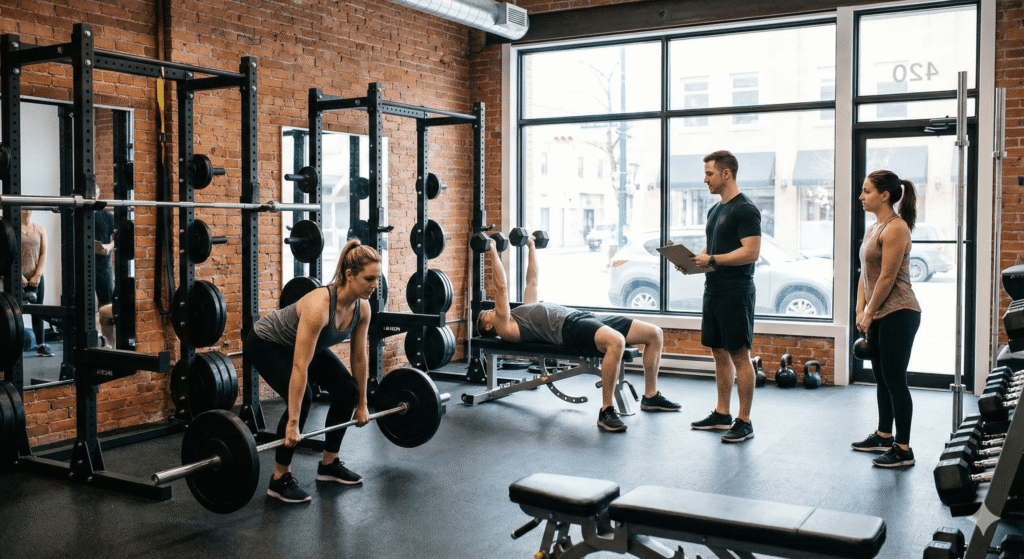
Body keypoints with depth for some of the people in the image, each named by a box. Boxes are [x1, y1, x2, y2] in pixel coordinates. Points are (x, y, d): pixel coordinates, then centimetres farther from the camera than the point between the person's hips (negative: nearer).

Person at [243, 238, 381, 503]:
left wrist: (361, 403, 1)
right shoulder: (319, 305, -40)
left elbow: (360, 356, -5)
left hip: (305, 343, 8)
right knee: (301, 398, -26)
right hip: (267, 343, -7)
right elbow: (300, 367, -40)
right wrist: (293, 424, -39)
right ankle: (280, 479, -10)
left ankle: (329, 464, 11)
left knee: (347, 389, -4)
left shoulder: (362, 307, -18)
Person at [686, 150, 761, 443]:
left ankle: (744, 422, 1)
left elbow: (751, 252, -21)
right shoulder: (715, 210, 16)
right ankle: (722, 414, 23)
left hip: (735, 293, -10)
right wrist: (694, 258, 5)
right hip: (713, 291, 10)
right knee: (719, 353, 14)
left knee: (739, 356, -5)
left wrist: (712, 260, -23)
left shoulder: (745, 209, -13)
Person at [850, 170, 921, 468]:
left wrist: (869, 314, -10)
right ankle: (884, 436, 30)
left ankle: (903, 450, 2)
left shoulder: (895, 228, -16)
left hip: (898, 313, -10)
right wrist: (860, 311, 5)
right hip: (880, 314, 10)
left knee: (895, 380, -5)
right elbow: (865, 273, 14)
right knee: (882, 378, 17)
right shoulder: (874, 228, 13)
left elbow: (887, 278, -18)